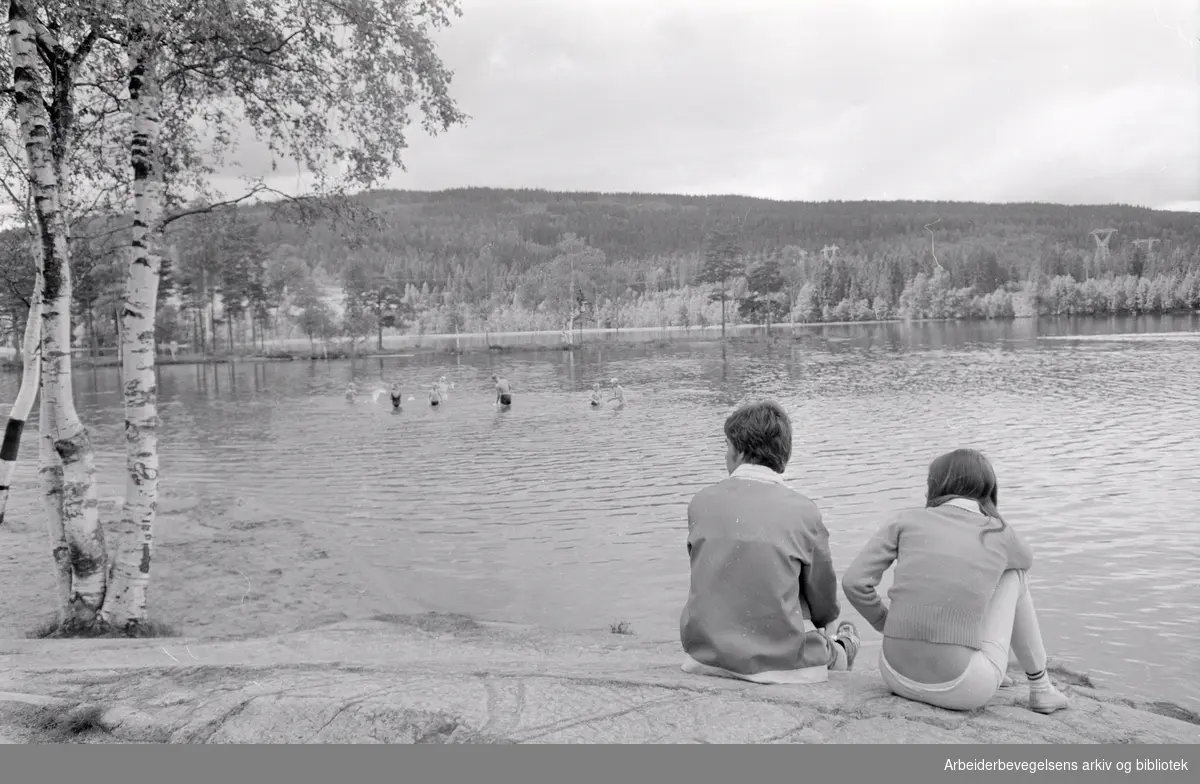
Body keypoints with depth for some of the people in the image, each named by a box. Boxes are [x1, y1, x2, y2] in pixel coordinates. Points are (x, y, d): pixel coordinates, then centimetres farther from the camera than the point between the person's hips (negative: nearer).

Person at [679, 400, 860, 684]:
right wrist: (821, 632, 22)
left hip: (706, 652, 3)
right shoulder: (803, 511, -12)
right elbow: (825, 603, -1)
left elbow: (707, 579, 5)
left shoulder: (701, 502, -6)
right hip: (779, 659, -3)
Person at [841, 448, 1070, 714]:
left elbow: (854, 582, -4)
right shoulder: (1000, 534, 3)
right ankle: (1040, 688, 31)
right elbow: (1026, 559, 28)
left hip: (896, 675, 2)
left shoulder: (907, 521, 1)